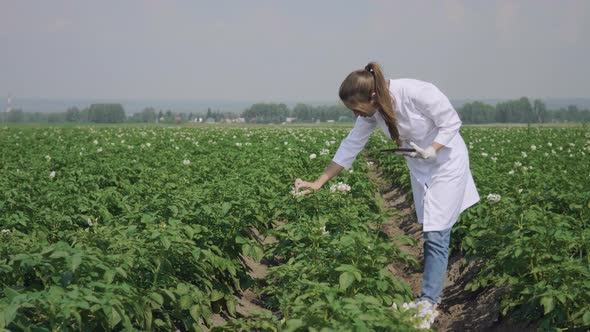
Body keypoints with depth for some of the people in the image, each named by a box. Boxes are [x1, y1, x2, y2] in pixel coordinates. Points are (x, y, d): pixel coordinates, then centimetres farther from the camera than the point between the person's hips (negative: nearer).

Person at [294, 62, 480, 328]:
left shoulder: (417, 93, -32)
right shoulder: (372, 112, -12)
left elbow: (451, 123, -19)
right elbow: (351, 147, -5)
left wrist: (433, 149, -34)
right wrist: (318, 183, -6)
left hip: (446, 163, -6)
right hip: (420, 168, 6)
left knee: (436, 235, -8)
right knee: (429, 234, 9)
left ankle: (429, 301, -3)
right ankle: (433, 293, 16)